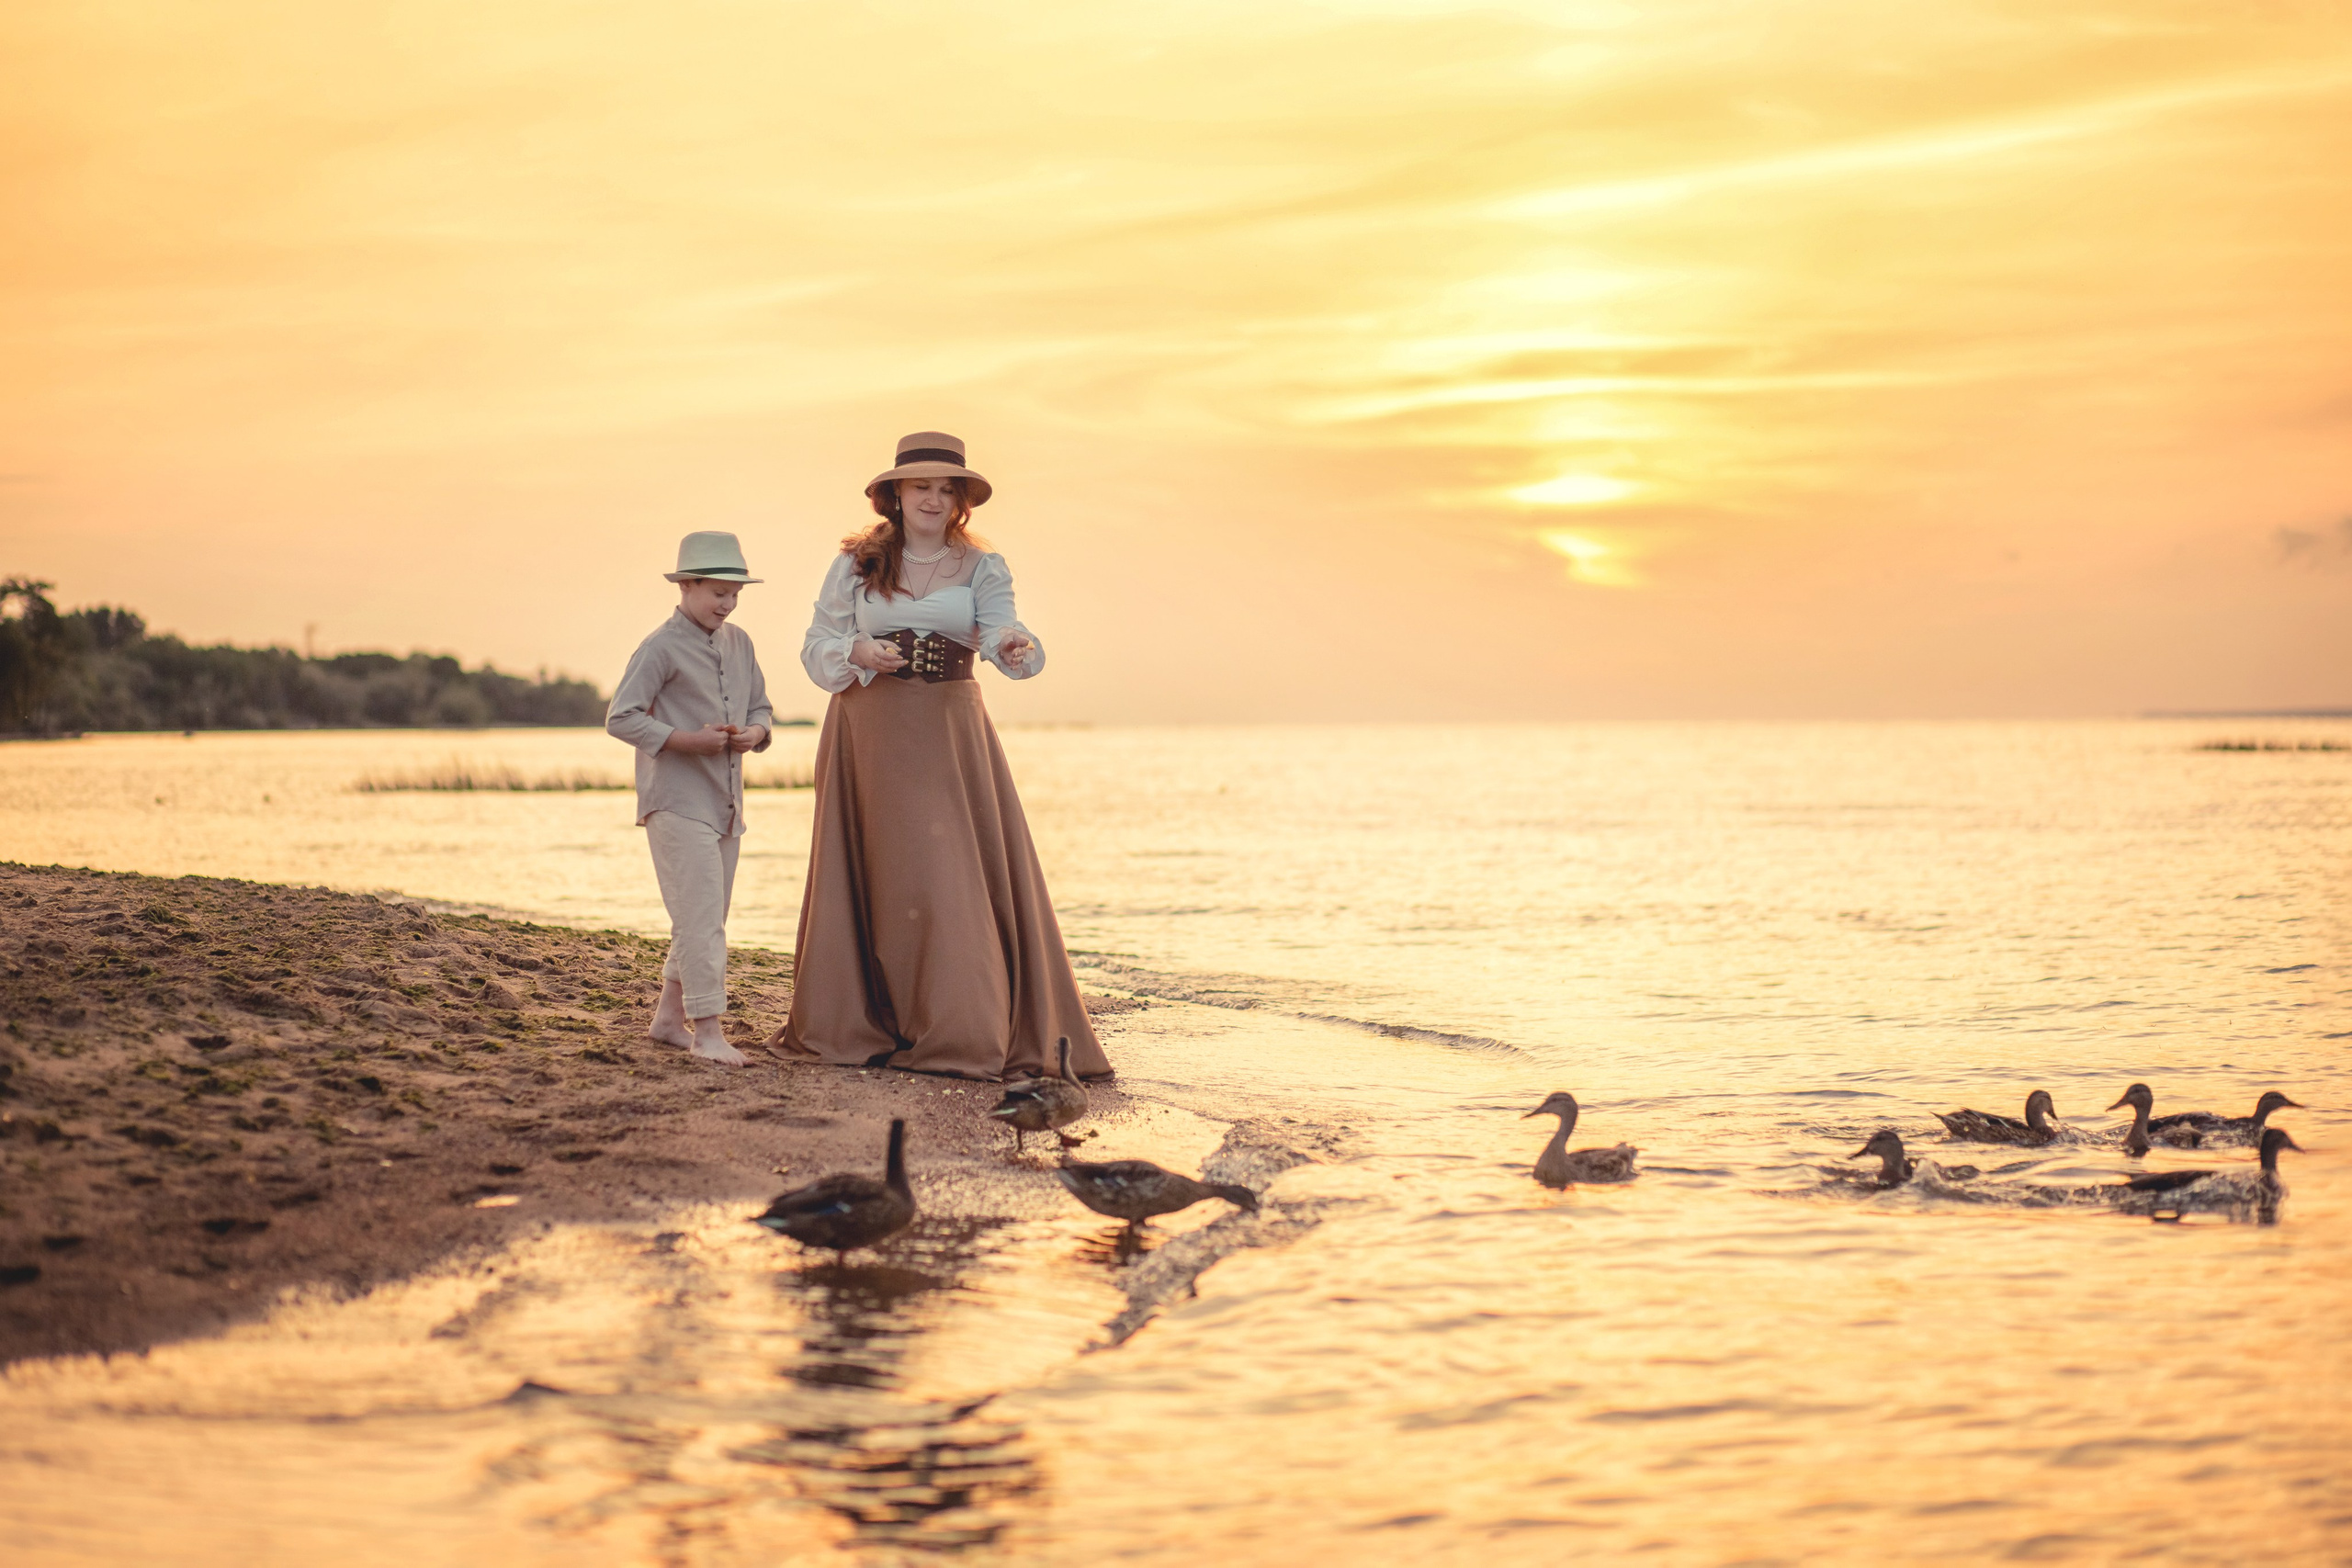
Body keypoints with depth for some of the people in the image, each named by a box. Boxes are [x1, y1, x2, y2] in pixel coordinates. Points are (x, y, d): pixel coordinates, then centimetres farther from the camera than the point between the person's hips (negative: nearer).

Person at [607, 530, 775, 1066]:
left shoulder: (739, 643, 12)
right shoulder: (662, 647, -10)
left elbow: (761, 708, 20)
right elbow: (620, 718, -13)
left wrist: (755, 732, -4)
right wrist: (688, 740, -20)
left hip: (726, 802, 8)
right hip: (677, 801, -8)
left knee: (704, 918, 14)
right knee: (701, 917, -12)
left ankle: (669, 1016, 25)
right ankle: (707, 1029, -10)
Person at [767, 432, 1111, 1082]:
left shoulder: (980, 569, 4)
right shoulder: (854, 565, 5)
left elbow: (1003, 634, -11)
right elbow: (816, 648, 7)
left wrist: (1016, 645, -35)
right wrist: (857, 653, -14)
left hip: (952, 734, 0)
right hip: (872, 733, 0)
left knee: (964, 873, -5)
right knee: (871, 876, 2)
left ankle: (961, 1033, 1)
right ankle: (853, 1027, 10)